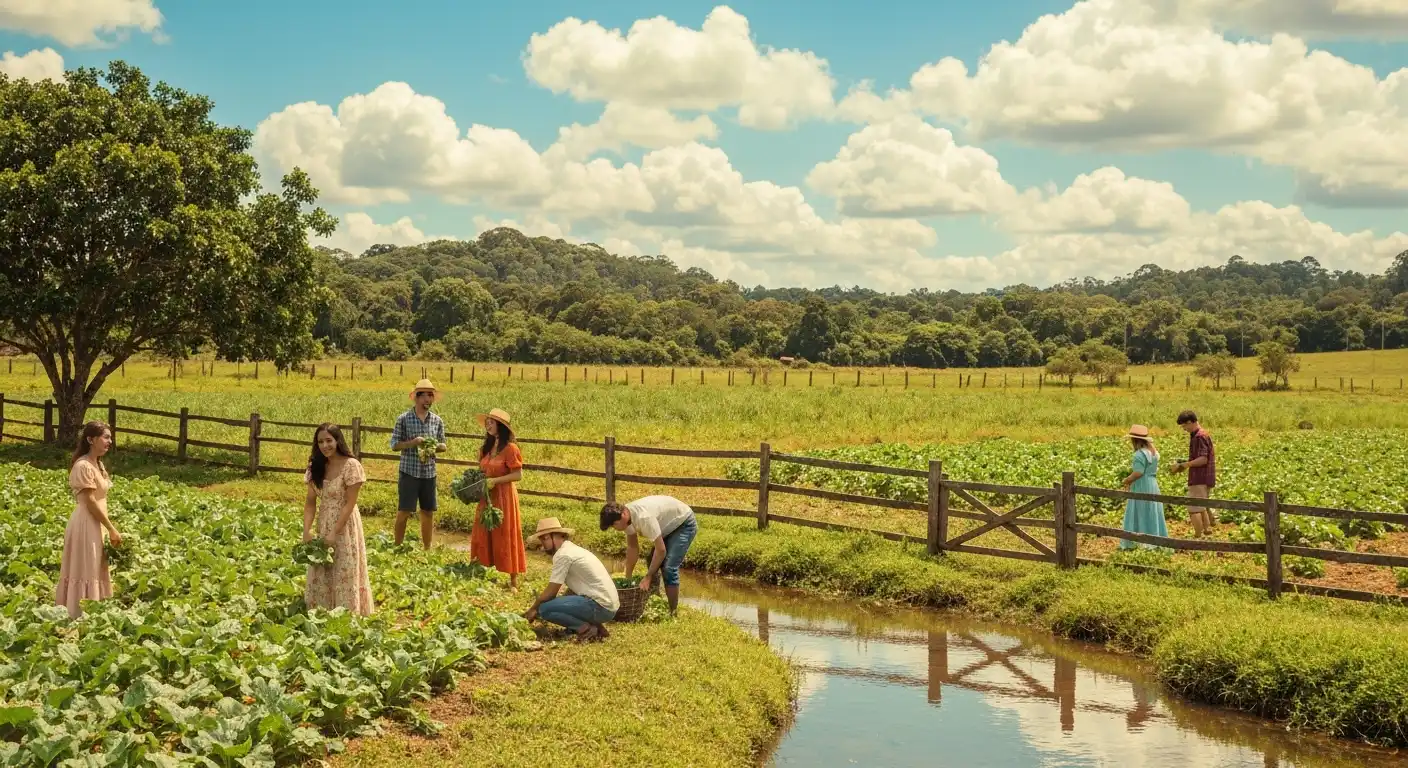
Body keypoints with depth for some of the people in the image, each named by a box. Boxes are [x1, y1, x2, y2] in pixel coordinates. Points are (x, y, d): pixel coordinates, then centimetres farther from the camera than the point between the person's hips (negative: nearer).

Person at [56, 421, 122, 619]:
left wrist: (108, 528, 12)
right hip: (86, 524, -9)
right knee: (85, 572, -3)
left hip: (96, 524, 9)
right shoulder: (83, 466, -18)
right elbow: (90, 502, -19)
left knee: (94, 572, 13)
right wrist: (112, 529, -15)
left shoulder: (98, 464, 11)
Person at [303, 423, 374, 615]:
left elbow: (350, 503, -15)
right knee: (320, 575, 9)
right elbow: (310, 502, 2)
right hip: (322, 525, 6)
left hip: (345, 526, -6)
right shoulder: (316, 466, 3)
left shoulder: (351, 466, -15)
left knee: (344, 574, -2)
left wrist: (335, 533, -19)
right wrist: (306, 530, -11)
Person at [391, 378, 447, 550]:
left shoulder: (438, 420, 5)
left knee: (428, 512, 9)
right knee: (404, 511, -1)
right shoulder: (404, 419, -4)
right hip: (409, 472, -3)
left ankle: (426, 549, 20)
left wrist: (436, 446, -11)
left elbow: (443, 446, 12)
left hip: (429, 473, 3)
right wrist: (413, 442, -19)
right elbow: (394, 445, -4)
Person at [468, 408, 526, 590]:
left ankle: (513, 582, 6)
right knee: (484, 535, 9)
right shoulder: (486, 448, 11)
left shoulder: (510, 448, -12)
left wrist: (495, 481, -19)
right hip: (487, 496, 7)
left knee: (506, 537, -2)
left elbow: (518, 475, -14)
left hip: (504, 497, -7)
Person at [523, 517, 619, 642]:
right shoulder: (572, 549, 19)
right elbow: (572, 590, 21)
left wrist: (533, 610, 9)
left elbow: (550, 592, -8)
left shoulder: (563, 554, -10)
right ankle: (594, 625, 9)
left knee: (545, 609, -12)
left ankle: (587, 628, -10)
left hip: (600, 607, -10)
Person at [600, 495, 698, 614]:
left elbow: (661, 550, -33)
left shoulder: (643, 517, -37)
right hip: (670, 525, 9)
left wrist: (647, 578, -28)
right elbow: (633, 548, 2)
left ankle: (672, 613, -7)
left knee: (669, 569, -17)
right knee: (653, 564, 8)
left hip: (685, 523, -9)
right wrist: (627, 578, 3)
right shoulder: (627, 515, -10)